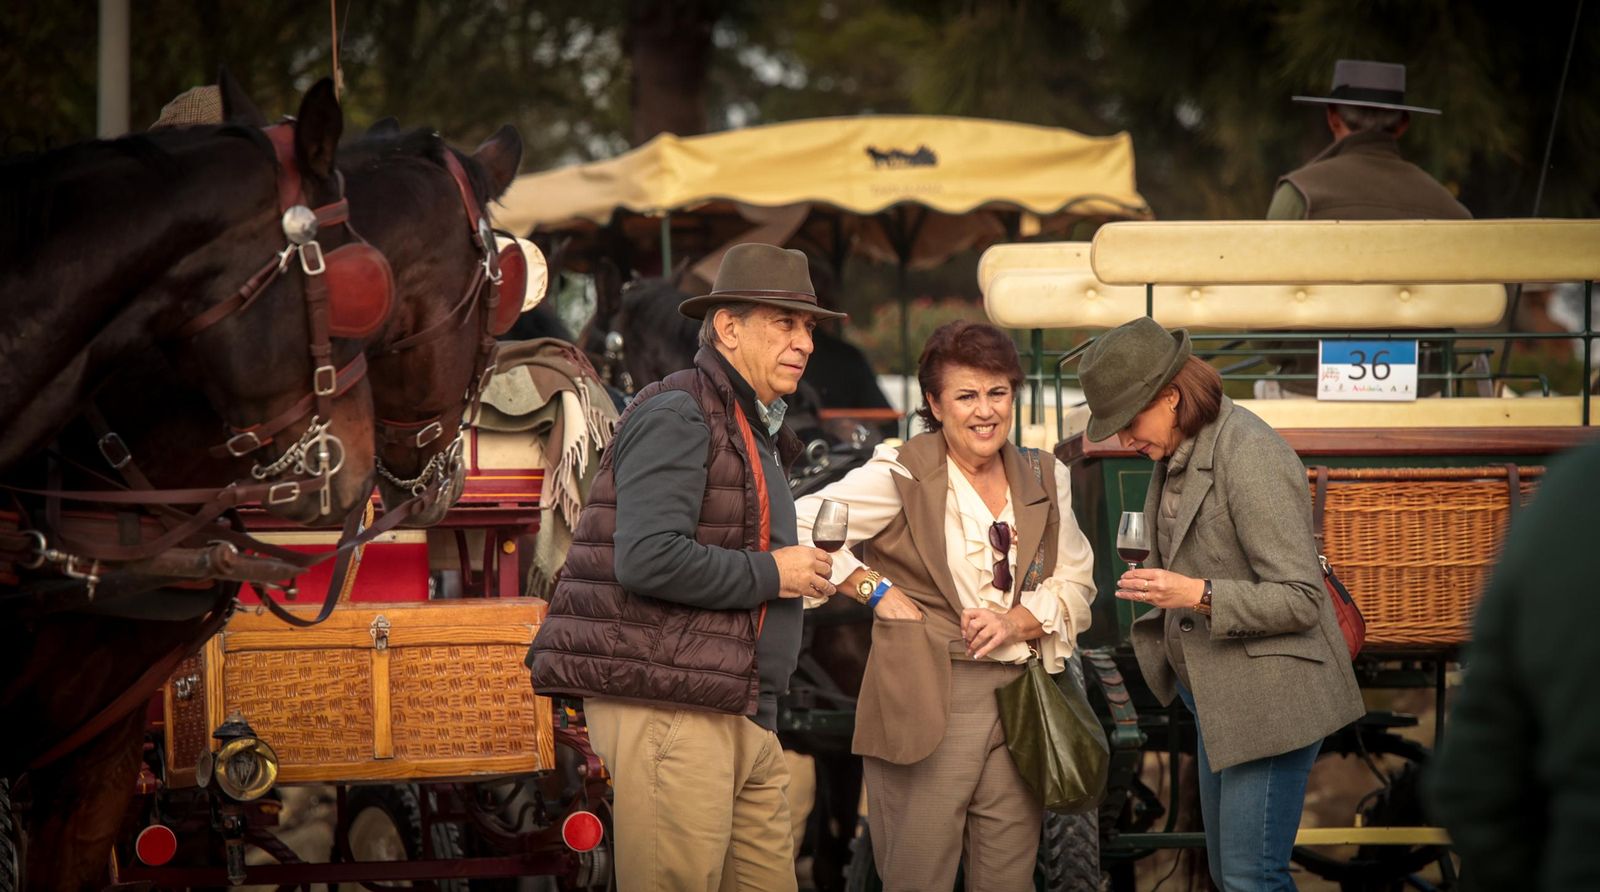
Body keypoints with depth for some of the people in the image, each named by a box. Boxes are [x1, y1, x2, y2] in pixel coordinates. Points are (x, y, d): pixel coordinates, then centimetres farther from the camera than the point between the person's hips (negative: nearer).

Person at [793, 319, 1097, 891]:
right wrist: (875, 590, -10)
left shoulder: (1043, 481, 14)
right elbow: (798, 530, -9)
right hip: (927, 703, -5)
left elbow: (1075, 582, 15)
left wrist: (1019, 621, -3)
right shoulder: (900, 476, -4)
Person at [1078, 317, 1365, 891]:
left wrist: (1196, 594, -31)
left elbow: (1299, 600, -23)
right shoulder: (1178, 451, 5)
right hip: (1220, 698, 10)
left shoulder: (1250, 458, -23)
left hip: (1270, 701, -10)